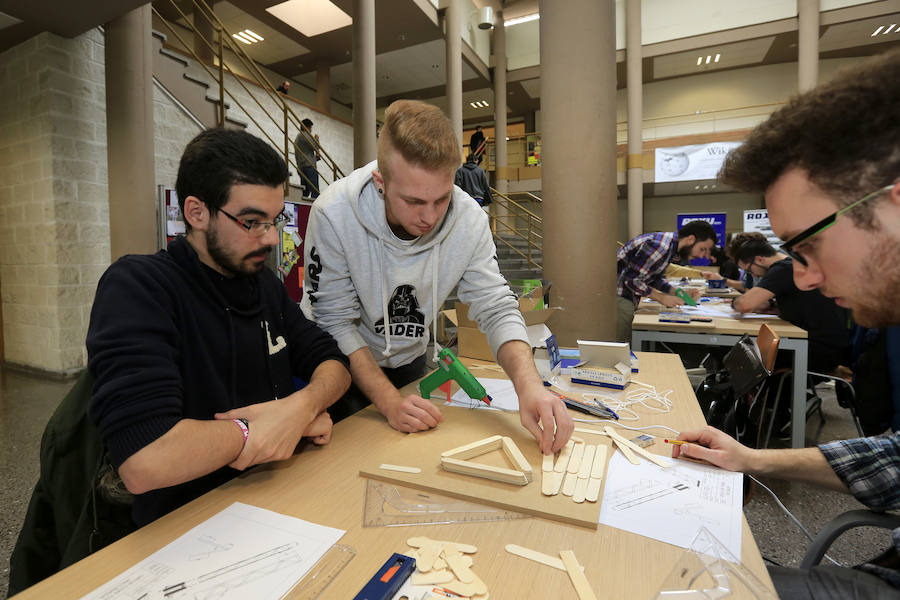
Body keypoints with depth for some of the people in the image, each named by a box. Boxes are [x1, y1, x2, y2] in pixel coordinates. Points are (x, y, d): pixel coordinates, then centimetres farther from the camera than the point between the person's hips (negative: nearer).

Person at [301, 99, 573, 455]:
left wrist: (529, 383, -39)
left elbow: (496, 308, -21)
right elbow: (335, 323, -24)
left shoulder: (468, 219, -22)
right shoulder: (334, 215, -30)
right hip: (343, 363, -2)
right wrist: (388, 400, -34)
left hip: (409, 360, 3)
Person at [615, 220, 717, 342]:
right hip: (619, 294, -10)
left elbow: (656, 278, 17)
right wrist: (661, 298, -15)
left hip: (628, 295, 10)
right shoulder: (661, 246, -24)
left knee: (629, 341, 13)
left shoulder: (672, 246, 8)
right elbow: (631, 279, -24)